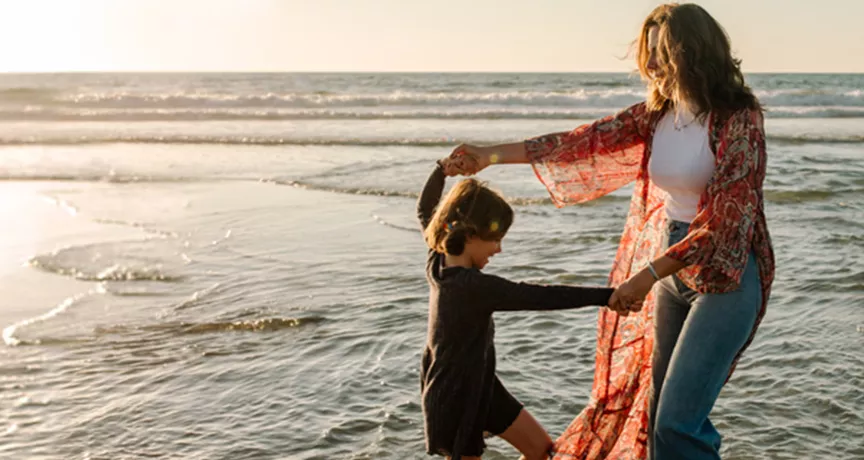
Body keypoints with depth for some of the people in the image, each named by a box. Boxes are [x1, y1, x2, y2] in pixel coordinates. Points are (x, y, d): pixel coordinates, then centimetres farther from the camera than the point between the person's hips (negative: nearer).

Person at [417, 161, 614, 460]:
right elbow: (542, 297, -34)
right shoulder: (474, 286, -31)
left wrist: (443, 168, 19)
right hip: (453, 400, -9)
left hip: (480, 384, 9)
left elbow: (425, 211, 13)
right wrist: (606, 296, -32)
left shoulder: (439, 261, -6)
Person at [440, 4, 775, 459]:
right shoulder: (657, 112, 3)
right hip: (673, 267, 7)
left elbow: (723, 223, -22)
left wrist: (647, 275, -24)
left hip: (725, 276, -7)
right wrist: (489, 155, -1)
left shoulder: (738, 119, -17)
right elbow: (584, 140, 1)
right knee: (658, 411, 14)